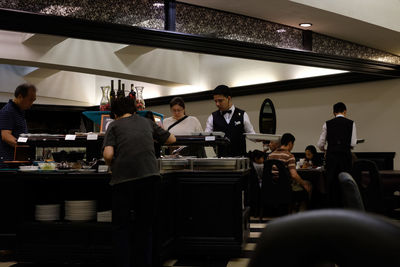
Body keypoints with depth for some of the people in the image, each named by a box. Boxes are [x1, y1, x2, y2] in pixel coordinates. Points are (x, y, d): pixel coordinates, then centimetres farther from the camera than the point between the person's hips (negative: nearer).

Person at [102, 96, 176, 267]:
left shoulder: (114, 125, 10)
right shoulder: (146, 122, 18)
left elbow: (108, 154, -6)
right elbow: (171, 139, 27)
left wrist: (113, 167, 14)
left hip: (123, 177, -2)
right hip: (148, 174, 3)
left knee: (120, 227, 9)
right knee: (145, 225, 15)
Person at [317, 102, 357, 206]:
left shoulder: (327, 124, 4)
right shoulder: (351, 123, 2)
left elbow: (320, 144, 4)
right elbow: (353, 144, -2)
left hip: (331, 156, 1)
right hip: (345, 156, -1)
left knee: (332, 183, 6)